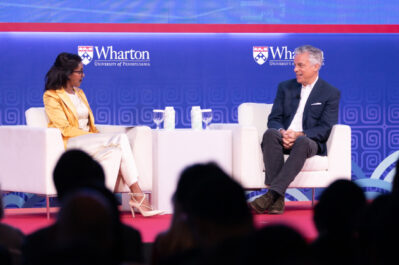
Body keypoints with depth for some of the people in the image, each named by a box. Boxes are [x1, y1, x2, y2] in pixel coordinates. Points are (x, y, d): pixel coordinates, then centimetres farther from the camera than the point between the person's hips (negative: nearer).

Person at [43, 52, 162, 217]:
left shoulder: (79, 93, 22)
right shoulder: (51, 96, -1)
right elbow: (64, 129, -11)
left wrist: (99, 138, 1)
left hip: (89, 143, 7)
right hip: (69, 144, -7)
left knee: (114, 152, -29)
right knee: (121, 139, -26)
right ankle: (137, 196, -26)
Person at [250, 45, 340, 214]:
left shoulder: (331, 93, 6)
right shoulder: (285, 87, 17)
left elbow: (325, 129, -3)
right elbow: (274, 119, 9)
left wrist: (299, 134, -20)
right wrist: (282, 132, -15)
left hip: (310, 142, -3)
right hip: (284, 139, 3)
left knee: (302, 142, -39)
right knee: (270, 133, -33)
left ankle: (272, 194, -46)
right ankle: (278, 200, -41)